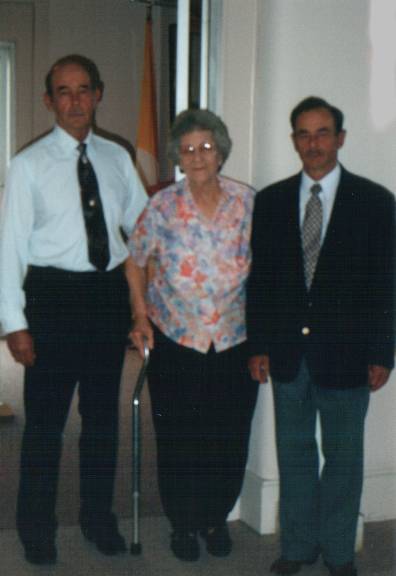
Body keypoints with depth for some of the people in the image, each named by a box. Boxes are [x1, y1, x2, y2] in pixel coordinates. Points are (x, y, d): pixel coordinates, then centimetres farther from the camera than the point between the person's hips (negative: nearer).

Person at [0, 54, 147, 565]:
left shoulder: (117, 158, 7)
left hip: (109, 293, 4)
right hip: (54, 295, -4)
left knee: (103, 412, 14)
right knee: (45, 417, 3)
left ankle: (98, 516, 32)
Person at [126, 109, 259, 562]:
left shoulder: (247, 202, -3)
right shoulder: (162, 206, -6)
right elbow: (136, 261, 5)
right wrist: (140, 315, -2)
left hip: (235, 340, 1)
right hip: (175, 339, -1)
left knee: (230, 439, 6)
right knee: (177, 439, 4)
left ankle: (215, 518, 30)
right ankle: (183, 524, 26)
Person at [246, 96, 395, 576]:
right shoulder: (271, 201, 6)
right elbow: (259, 278, 6)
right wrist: (258, 345, 2)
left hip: (345, 352, -2)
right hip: (287, 351, 3)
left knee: (343, 454, 9)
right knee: (294, 451, 13)